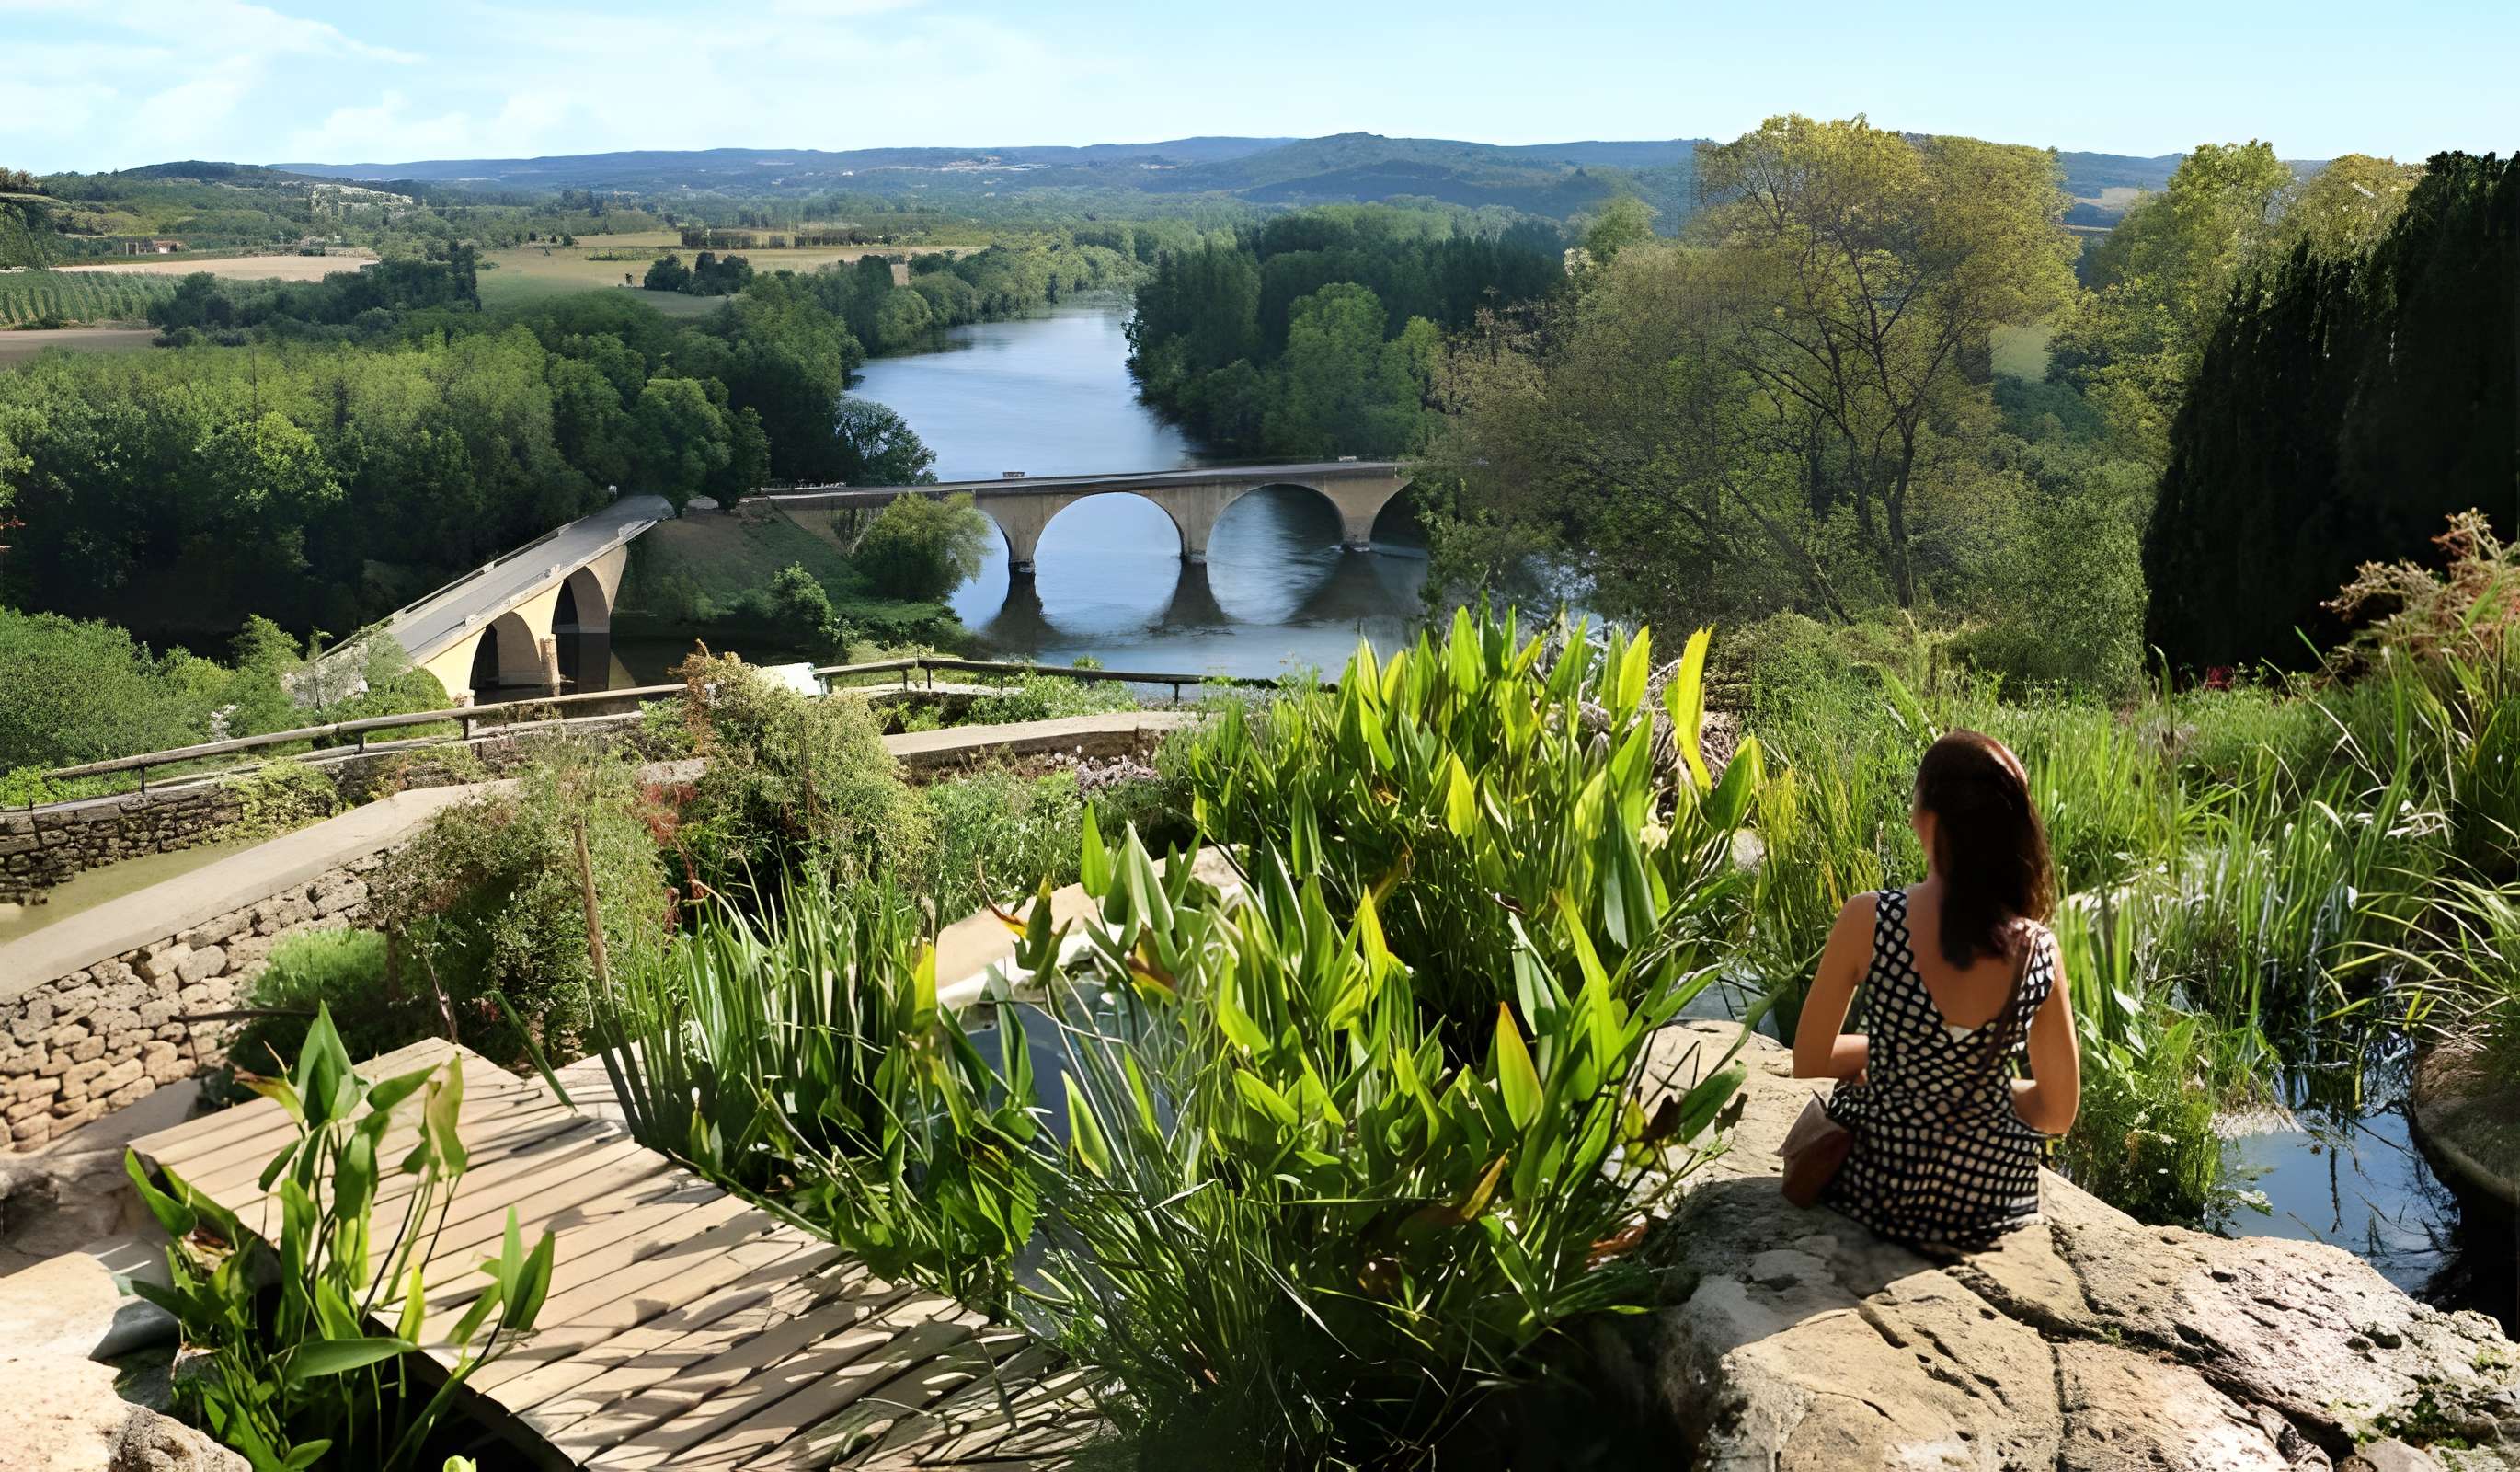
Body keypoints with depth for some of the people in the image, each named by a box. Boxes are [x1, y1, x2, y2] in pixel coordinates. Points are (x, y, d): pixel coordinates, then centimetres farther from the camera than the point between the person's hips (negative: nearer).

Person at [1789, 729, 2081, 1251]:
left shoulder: (1868, 920, -23)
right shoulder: (2038, 950, -15)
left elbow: (1809, 1063, -10)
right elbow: (2058, 1112, -3)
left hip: (1881, 1188, -2)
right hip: (1994, 1203, 2)